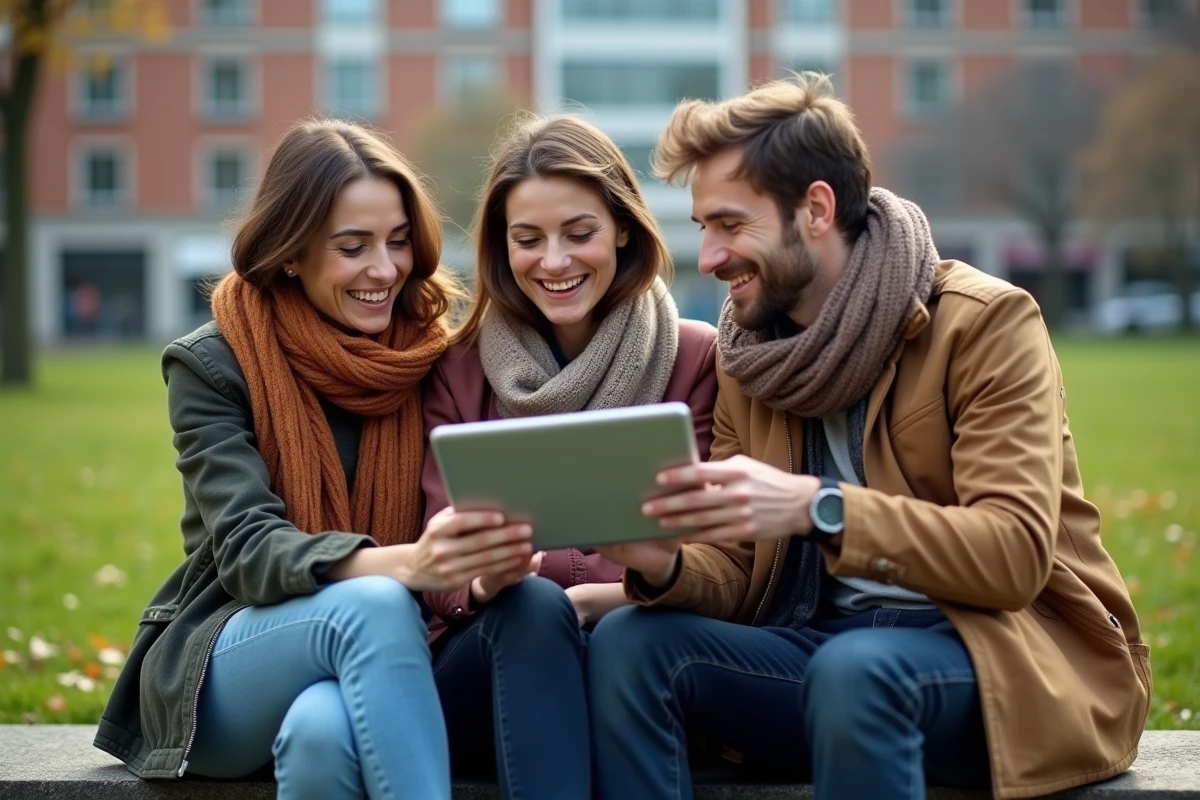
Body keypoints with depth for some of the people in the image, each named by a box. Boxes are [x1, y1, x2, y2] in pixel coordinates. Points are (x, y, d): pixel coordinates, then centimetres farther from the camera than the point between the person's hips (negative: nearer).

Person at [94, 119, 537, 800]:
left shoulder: (434, 359, 3)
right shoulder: (212, 366, -6)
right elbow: (248, 552, -18)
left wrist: (482, 565, -28)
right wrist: (403, 564, -39)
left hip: (369, 662, 1)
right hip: (217, 674, -1)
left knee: (326, 729, -37)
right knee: (371, 604, -35)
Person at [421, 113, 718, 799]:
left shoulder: (697, 358, 3)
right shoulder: (459, 370, 6)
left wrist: (587, 601, -21)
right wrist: (484, 581, -27)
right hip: (491, 662, 1)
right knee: (531, 606, -34)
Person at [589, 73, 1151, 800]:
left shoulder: (985, 322, -9)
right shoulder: (750, 353, 10)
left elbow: (1016, 555, -19)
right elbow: (739, 577, 10)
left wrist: (817, 507, -31)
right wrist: (665, 565, -15)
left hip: (1007, 651, -5)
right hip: (831, 641, 6)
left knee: (855, 668, -37)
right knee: (628, 643, -19)